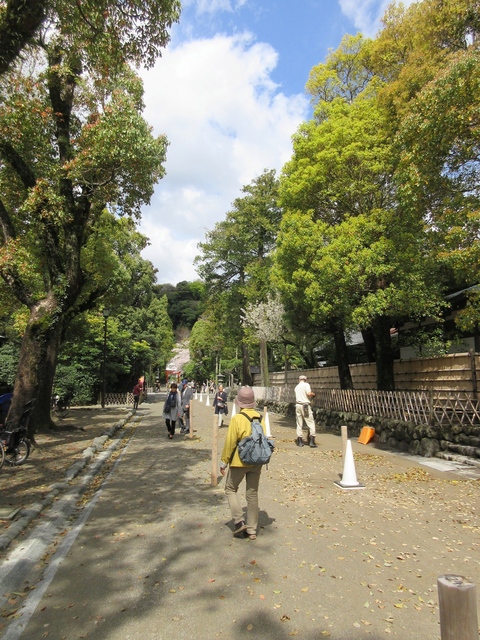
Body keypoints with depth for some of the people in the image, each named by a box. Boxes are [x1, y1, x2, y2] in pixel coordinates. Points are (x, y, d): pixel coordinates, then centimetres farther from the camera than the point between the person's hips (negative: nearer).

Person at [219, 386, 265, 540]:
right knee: (252, 494, 14)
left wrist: (224, 461, -3)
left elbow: (230, 442, -14)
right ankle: (252, 530, 21)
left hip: (239, 461, -5)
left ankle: (239, 522, 6)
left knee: (230, 489, 15)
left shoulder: (237, 419, -16)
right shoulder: (260, 418, -1)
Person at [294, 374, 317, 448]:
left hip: (298, 405, 6)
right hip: (305, 405, -5)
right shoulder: (306, 384, -1)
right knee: (311, 423, 0)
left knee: (299, 424, 10)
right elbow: (309, 393, -16)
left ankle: (300, 441, 12)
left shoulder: (296, 387, 16)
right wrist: (313, 394, 5)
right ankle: (312, 441, -5)